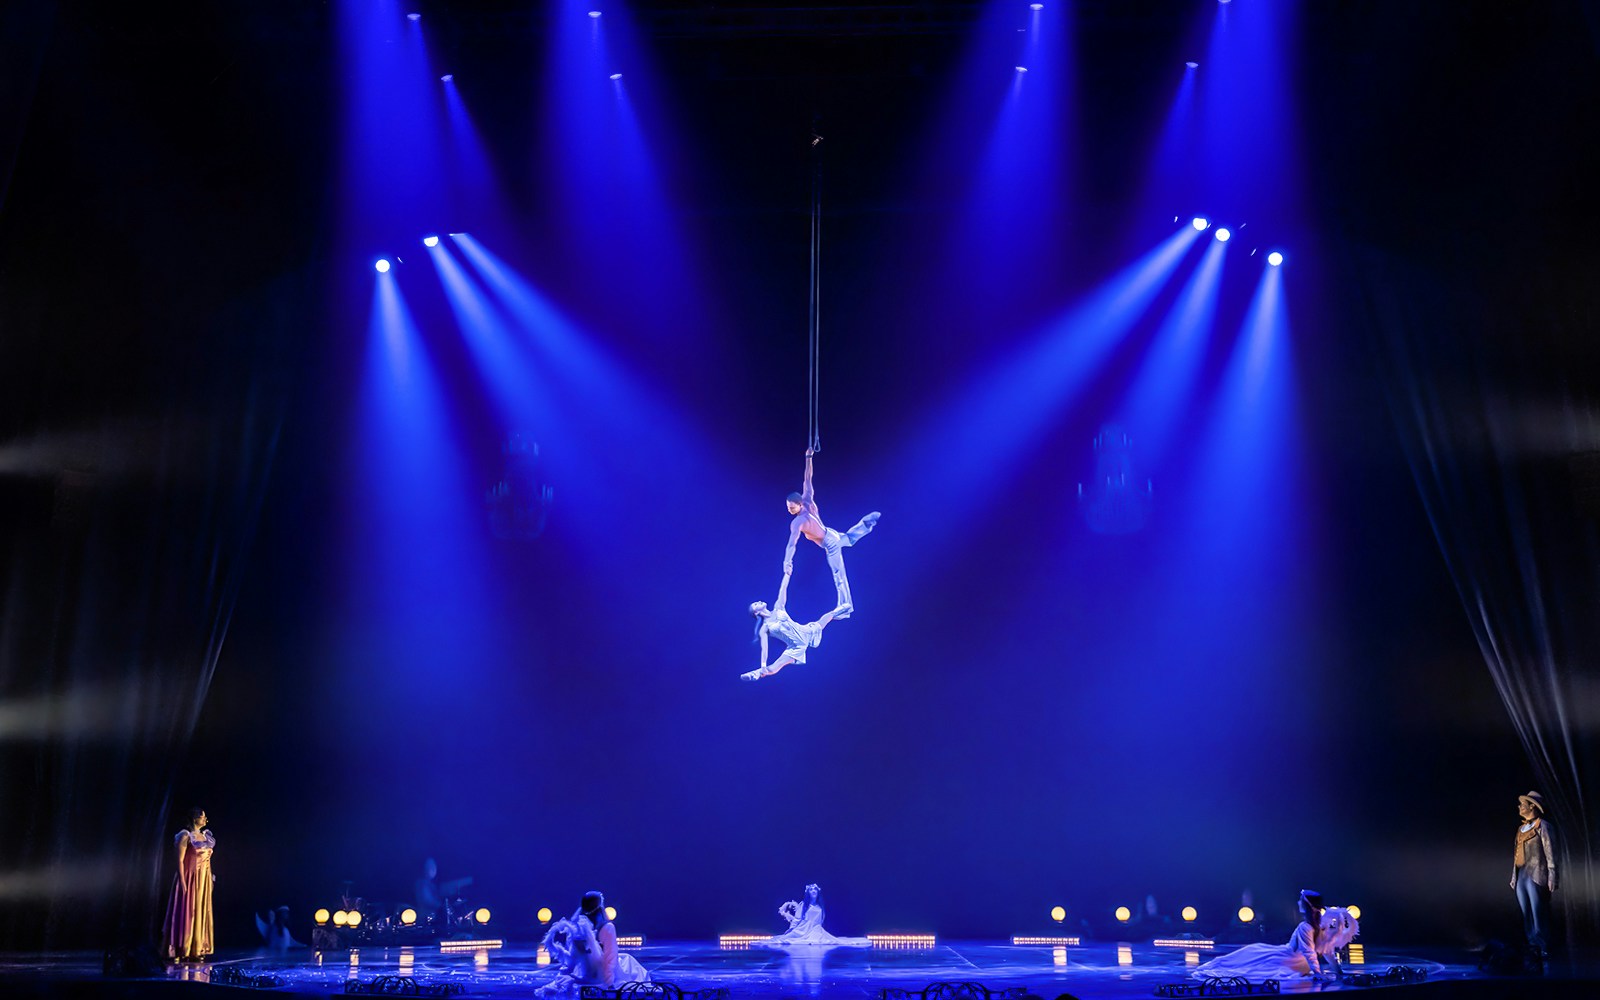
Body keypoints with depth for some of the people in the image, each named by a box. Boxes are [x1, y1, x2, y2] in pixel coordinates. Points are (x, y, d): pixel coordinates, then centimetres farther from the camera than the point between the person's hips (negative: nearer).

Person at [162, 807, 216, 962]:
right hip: (191, 878, -8)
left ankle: (196, 949, 15)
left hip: (203, 880, 8)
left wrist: (209, 877, 14)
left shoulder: (204, 835, 12)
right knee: (187, 913, -5)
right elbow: (180, 860, -14)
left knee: (200, 913, 9)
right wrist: (183, 882, -20)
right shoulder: (186, 836, -10)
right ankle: (183, 951, 0)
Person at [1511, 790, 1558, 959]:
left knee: (1538, 914, -6)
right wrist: (1513, 876, 17)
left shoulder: (1542, 826, -4)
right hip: (1521, 876, 7)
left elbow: (1550, 851, -8)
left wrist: (1551, 877, -14)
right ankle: (1532, 946, 13)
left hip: (1536, 876, -7)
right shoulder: (1521, 828, 18)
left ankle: (1543, 949, -1)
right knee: (1526, 914, 8)